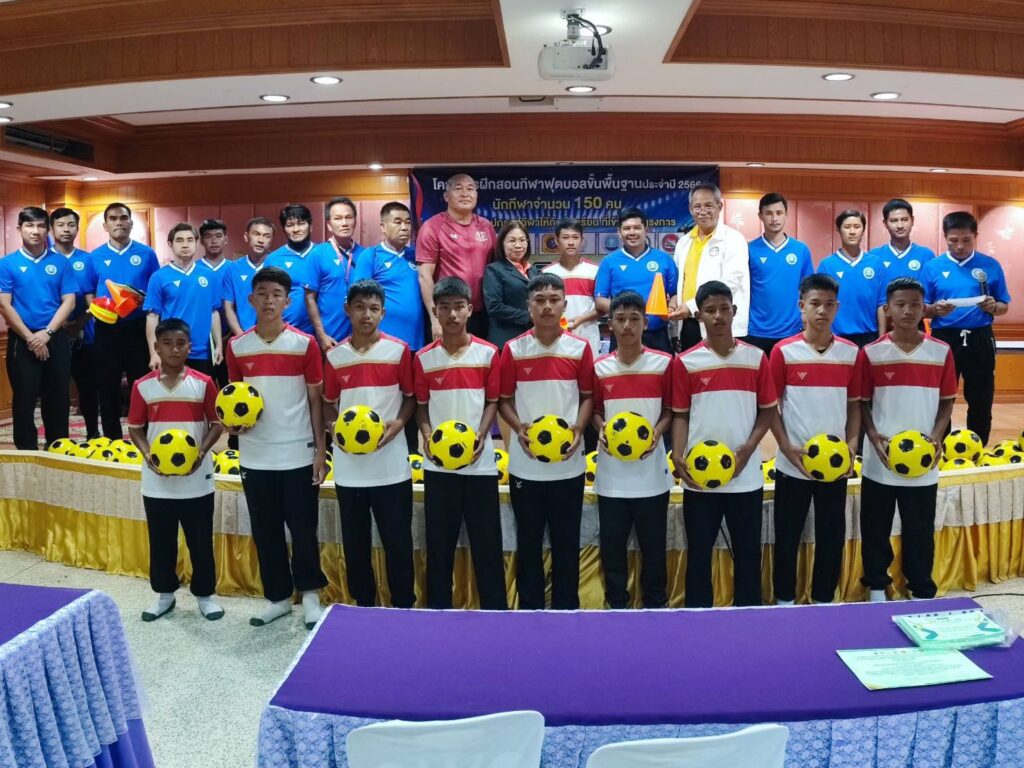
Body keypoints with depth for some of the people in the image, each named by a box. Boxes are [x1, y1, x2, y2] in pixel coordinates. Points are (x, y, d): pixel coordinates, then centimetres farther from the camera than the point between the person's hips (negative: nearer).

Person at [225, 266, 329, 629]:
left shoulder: (305, 344, -4)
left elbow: (316, 401, -1)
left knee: (303, 529, 5)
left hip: (298, 455, -2)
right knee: (265, 531, 11)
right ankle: (278, 596, 27)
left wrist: (321, 451, -4)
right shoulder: (236, 347, 3)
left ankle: (309, 593, 24)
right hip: (255, 457, 3)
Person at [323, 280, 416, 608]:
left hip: (391, 466, -2)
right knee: (355, 542, 13)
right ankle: (363, 604, 29)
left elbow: (411, 397, 4)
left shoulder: (399, 350, -2)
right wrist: (335, 427, -6)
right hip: (349, 467, 3)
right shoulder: (334, 356, 4)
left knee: (398, 540, 4)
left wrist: (398, 424, -13)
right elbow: (329, 403, 13)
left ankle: (403, 606, 21)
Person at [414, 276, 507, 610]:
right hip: (438, 465, 2)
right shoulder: (423, 358, 2)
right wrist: (427, 435, -8)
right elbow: (421, 405, 10)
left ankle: (496, 611, 19)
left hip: (480, 463, -1)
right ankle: (438, 610, 25)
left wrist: (481, 437, -12)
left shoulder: (488, 353, -2)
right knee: (439, 542, 10)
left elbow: (493, 401, 3)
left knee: (487, 542, 5)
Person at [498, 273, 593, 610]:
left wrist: (578, 428, -10)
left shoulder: (580, 348, -1)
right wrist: (519, 428, -13)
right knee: (528, 541, 11)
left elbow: (588, 396, 7)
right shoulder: (513, 350, -2)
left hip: (568, 464, 0)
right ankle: (530, 607, 26)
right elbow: (504, 400, 5)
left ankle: (566, 607, 25)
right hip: (525, 464, 0)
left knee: (566, 541, 10)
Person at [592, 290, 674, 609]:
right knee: (612, 543, 9)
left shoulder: (664, 363, -3)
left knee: (653, 544, 10)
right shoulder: (599, 367, 2)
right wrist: (602, 430, -8)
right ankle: (616, 604, 26)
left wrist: (657, 432, -13)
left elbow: (670, 409, 4)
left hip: (651, 471, -1)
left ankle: (656, 604, 29)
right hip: (612, 473, 1)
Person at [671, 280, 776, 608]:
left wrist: (749, 448, -9)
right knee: (699, 551, 9)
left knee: (748, 551, 12)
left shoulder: (756, 357, 2)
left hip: (746, 475, 1)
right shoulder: (685, 362, -1)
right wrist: (678, 458, -11)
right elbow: (681, 415, 2)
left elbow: (767, 410, 6)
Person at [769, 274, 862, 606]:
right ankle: (784, 600, 26)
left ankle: (824, 600, 29)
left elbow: (854, 405, 9)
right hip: (792, 465, -2)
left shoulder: (851, 352, 1)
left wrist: (852, 444, -4)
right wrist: (787, 448, -12)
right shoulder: (783, 351, -6)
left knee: (832, 536, 12)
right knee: (787, 536, 9)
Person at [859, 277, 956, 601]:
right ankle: (877, 588, 29)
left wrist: (937, 436, -9)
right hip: (879, 462, 0)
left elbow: (947, 402, 6)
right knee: (875, 530, 11)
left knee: (920, 532, 11)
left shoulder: (942, 352, 0)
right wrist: (873, 435, -13)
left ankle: (922, 594, 28)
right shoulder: (871, 353, -4)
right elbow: (862, 402, 2)